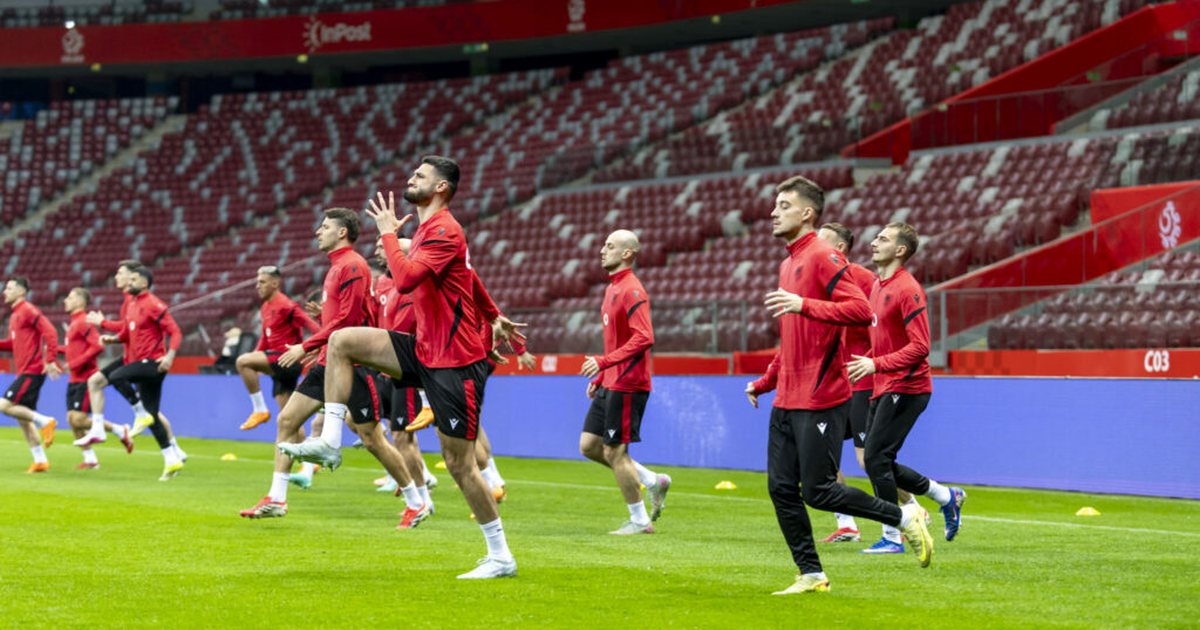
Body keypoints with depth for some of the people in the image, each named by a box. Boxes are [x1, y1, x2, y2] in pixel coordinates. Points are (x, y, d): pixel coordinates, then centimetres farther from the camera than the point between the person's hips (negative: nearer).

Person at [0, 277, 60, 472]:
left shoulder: (28, 310, -9)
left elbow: (50, 332, -17)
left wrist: (50, 360, -23)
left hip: (32, 371, -9)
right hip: (24, 371, 9)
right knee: (23, 418, 8)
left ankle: (45, 421, -8)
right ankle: (40, 461, 10)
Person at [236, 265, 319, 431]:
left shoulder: (285, 305, -11)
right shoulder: (266, 308, 16)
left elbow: (311, 325, -17)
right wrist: (254, 358, 15)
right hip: (278, 367, 9)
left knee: (242, 362, -22)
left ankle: (260, 410, -15)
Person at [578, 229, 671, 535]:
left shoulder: (631, 291, -15)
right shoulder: (612, 288, 16)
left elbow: (644, 338, -25)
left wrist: (604, 362, -26)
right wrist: (600, 377, 20)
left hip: (626, 385, -10)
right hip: (610, 384, 10)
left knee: (614, 452, -5)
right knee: (589, 445, 9)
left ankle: (640, 521, 7)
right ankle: (653, 481, 17)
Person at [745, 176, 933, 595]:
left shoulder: (822, 257, -11)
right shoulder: (789, 263, 17)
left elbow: (861, 310, -23)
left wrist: (803, 304, -28)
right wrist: (764, 382, 26)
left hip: (820, 400, -9)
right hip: (787, 400, 9)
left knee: (818, 490, -7)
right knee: (781, 489, 5)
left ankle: (905, 517, 9)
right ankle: (811, 576, 12)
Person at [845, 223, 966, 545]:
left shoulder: (907, 289, -14)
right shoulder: (877, 287, 15)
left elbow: (920, 347, -20)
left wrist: (876, 364, -26)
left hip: (906, 388, -9)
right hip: (884, 389, 9)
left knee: (876, 458, -11)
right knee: (877, 461, 9)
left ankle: (892, 536, -3)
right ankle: (947, 497, 22)